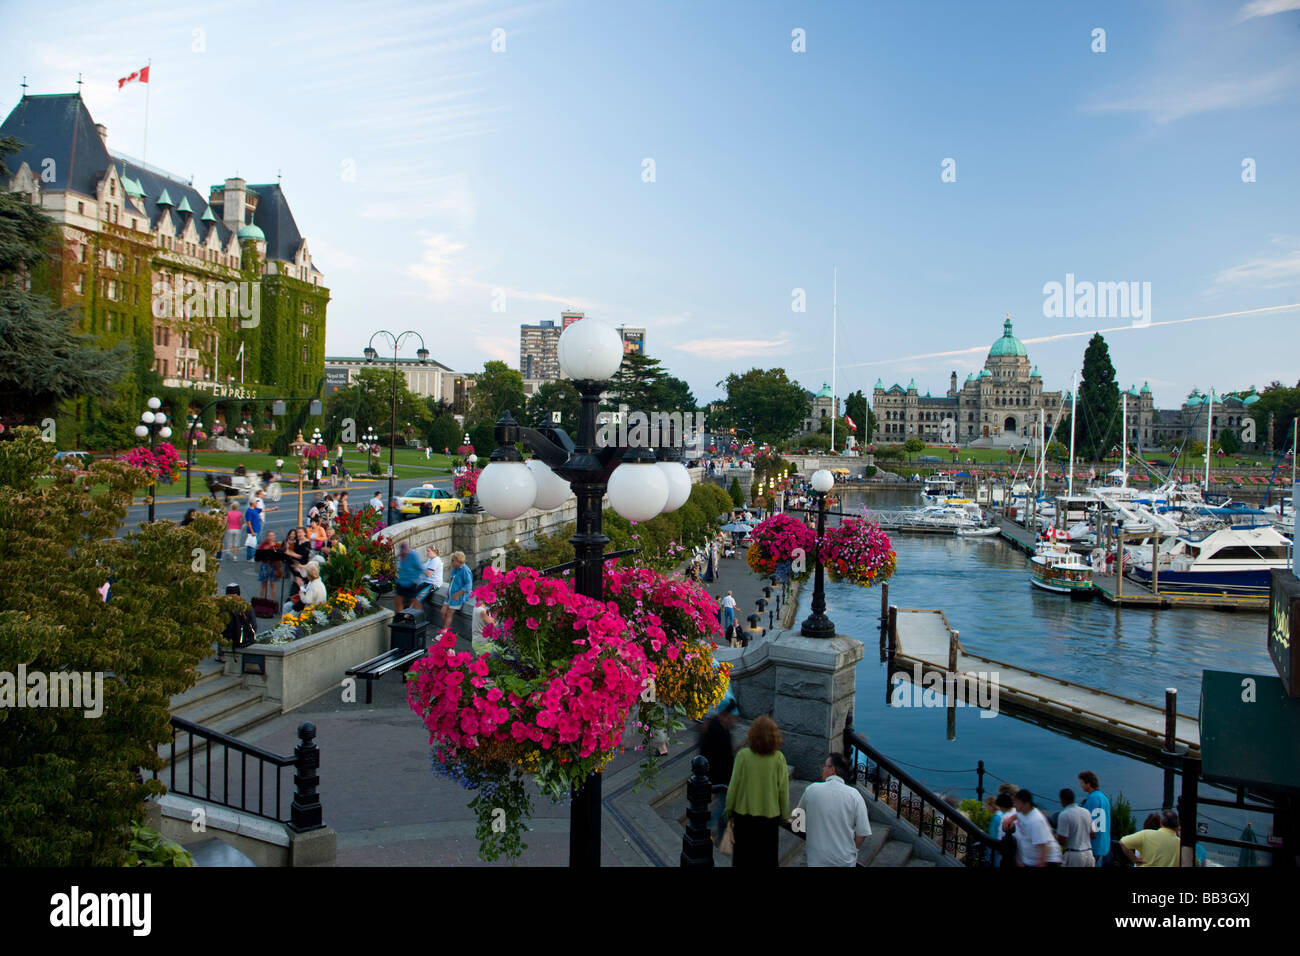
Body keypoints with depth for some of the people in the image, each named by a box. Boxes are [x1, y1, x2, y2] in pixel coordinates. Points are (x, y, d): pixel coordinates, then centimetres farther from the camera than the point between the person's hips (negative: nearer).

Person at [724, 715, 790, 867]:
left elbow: (734, 785, -9)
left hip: (744, 813, 0)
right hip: (770, 813, 0)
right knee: (768, 856, 16)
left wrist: (729, 809, 5)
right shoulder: (778, 758, -13)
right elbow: (783, 788, -7)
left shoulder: (743, 755, -15)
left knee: (743, 855, 17)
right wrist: (784, 814, 7)